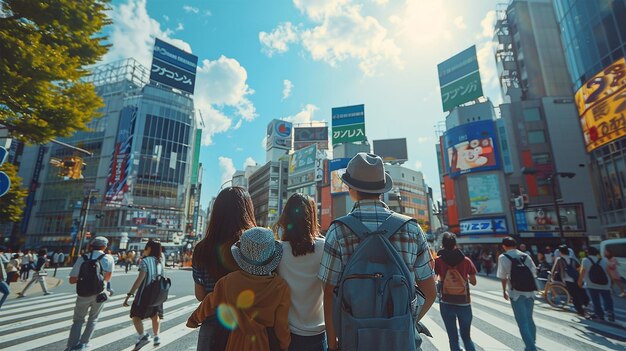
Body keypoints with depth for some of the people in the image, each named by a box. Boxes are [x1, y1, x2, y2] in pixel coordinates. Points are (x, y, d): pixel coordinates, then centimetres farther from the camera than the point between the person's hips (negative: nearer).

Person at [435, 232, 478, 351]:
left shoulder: (438, 260, -7)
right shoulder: (466, 260, -4)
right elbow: (474, 282, 4)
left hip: (446, 303, -1)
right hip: (464, 303, 1)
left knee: (453, 338, 12)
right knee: (466, 337, 19)